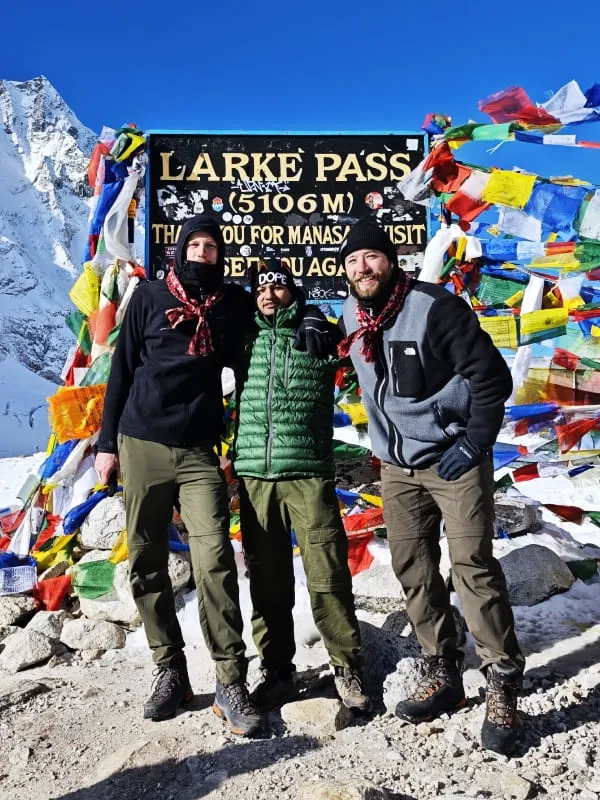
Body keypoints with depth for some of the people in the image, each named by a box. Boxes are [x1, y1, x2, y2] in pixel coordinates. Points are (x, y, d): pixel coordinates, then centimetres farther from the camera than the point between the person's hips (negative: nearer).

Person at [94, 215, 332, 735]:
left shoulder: (236, 303, 8)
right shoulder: (150, 297, 6)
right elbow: (122, 371, 7)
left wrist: (311, 320, 2)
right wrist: (107, 443, 5)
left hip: (199, 452, -1)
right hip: (140, 446, 1)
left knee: (214, 560, -13)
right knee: (146, 564, 6)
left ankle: (231, 683, 0)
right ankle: (169, 672, 22)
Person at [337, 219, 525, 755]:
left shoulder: (435, 307, -16)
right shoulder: (352, 316, 5)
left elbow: (492, 376, -15)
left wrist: (473, 444, -17)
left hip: (454, 459, -6)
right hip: (397, 465, 7)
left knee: (473, 567, -8)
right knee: (413, 569, 9)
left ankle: (503, 684, 10)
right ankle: (442, 676, 24)